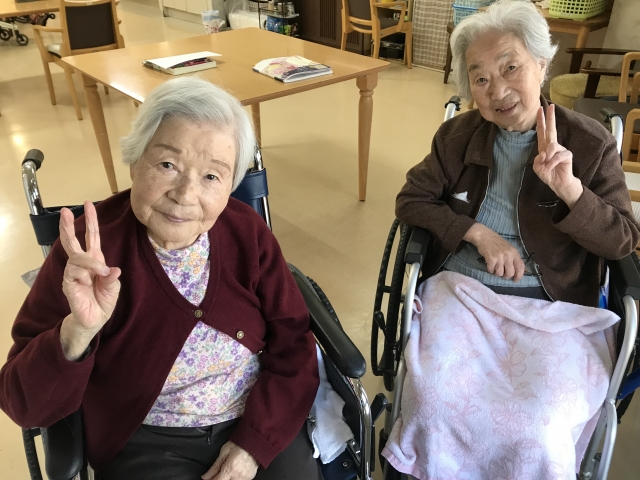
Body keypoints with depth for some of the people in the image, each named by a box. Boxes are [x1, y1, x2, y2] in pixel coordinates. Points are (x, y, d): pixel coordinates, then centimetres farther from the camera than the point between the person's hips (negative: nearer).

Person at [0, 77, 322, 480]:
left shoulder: (248, 233, -9)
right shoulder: (88, 251, -17)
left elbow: (292, 344, -3)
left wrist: (254, 442, -11)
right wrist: (78, 331, -36)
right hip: (148, 444, -1)